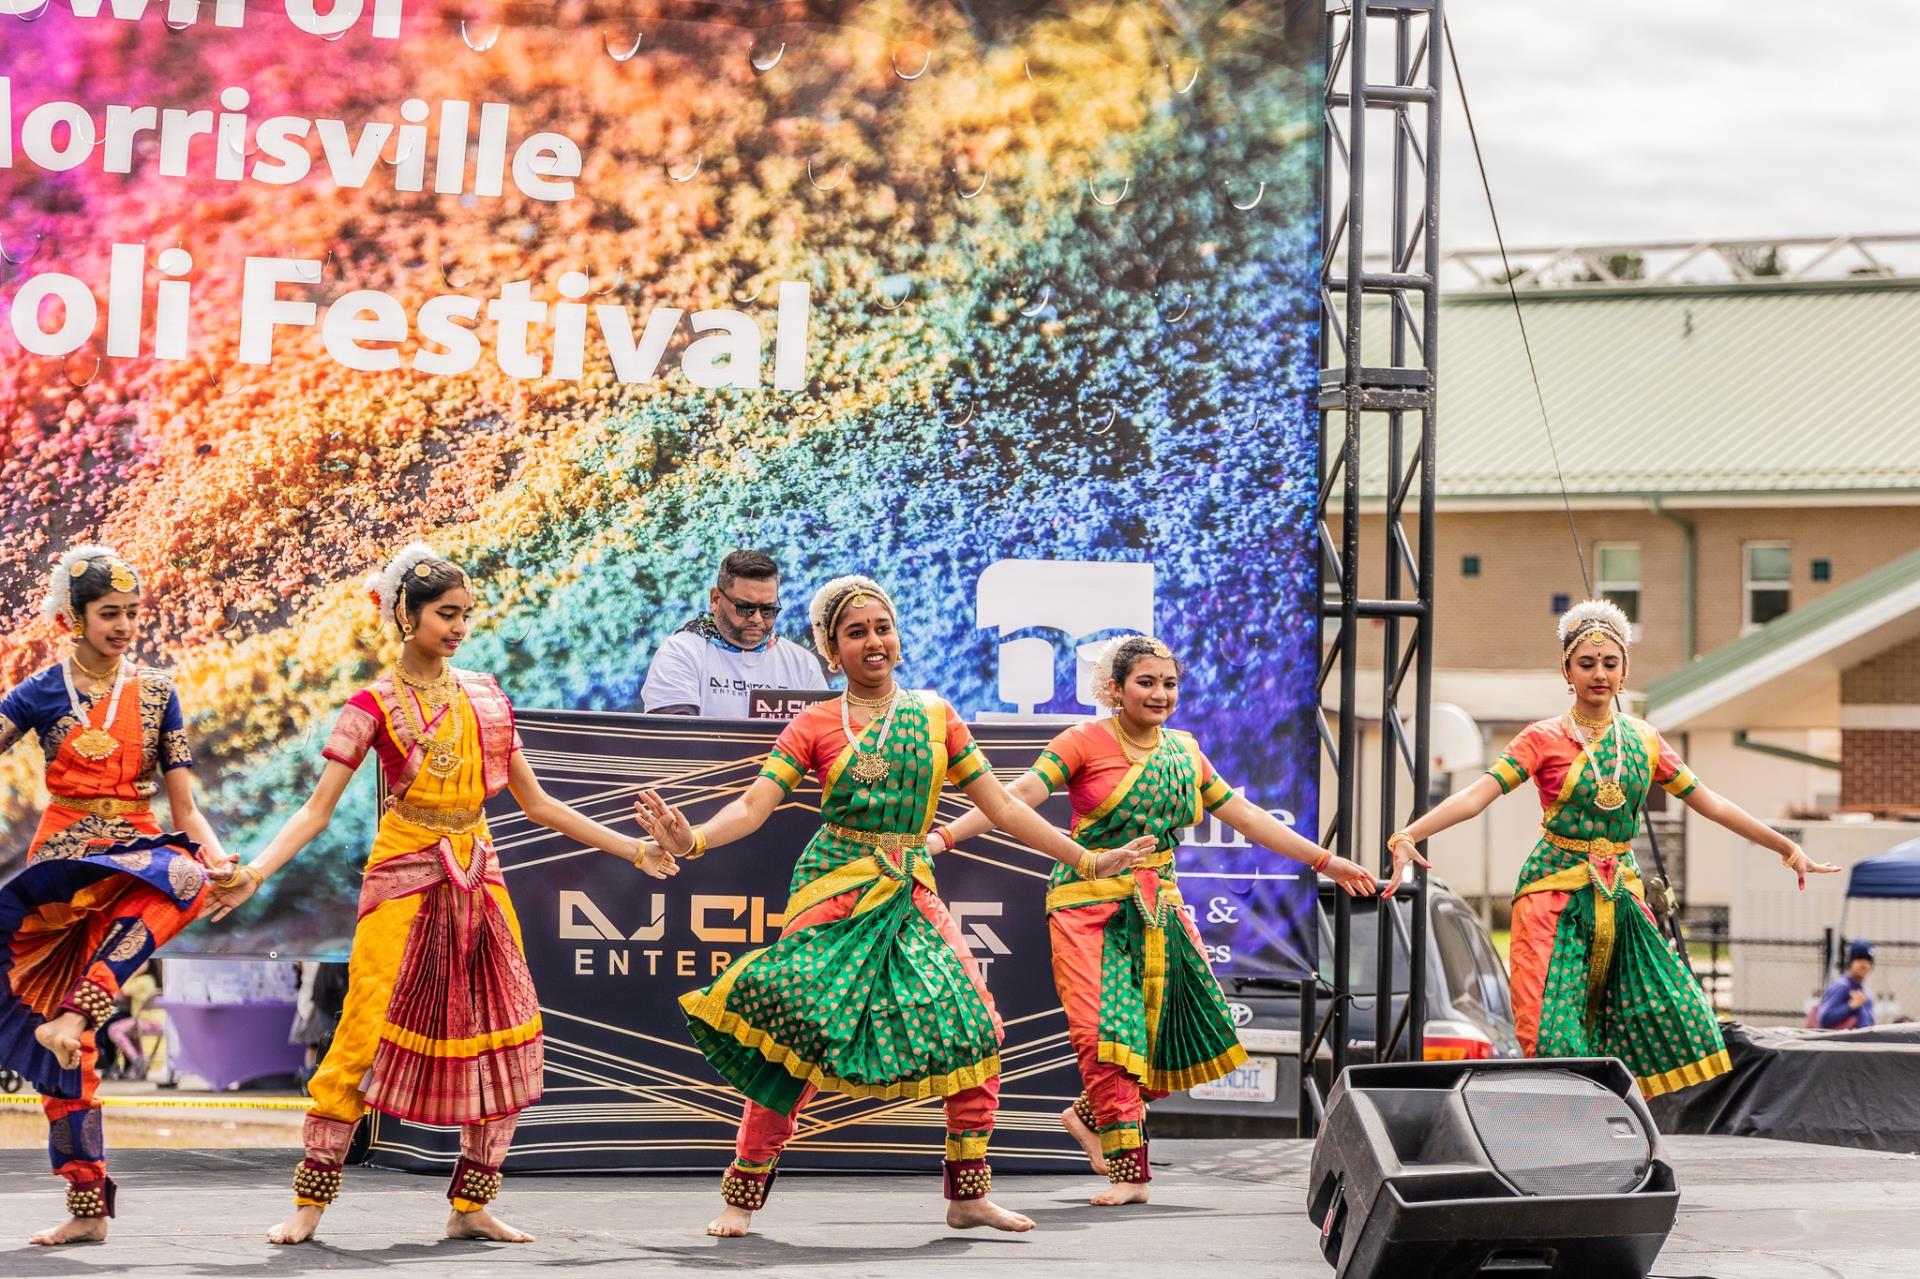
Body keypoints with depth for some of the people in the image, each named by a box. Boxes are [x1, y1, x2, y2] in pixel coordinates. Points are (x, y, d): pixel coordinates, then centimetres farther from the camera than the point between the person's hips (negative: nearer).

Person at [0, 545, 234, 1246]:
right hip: (61, 863, -1)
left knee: (184, 876, -38)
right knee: (67, 1049, -5)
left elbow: (184, 807, 5)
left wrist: (218, 857, -14)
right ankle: (86, 1205, 2)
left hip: (134, 856, 1)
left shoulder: (156, 692, 7)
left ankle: (75, 1012, -40)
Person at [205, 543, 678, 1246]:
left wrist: (633, 851, 12)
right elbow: (318, 808, -9)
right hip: (405, 880, -5)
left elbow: (535, 802, 14)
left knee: (510, 1039, 0)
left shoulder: (485, 696, 9)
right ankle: (310, 1201, 0)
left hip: (477, 880, 5)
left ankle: (469, 1205, 9)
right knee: (367, 1036, -10)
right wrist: (254, 872, -25)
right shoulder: (375, 705, -5)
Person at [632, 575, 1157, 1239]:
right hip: (837, 890, -3)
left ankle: (968, 1194, 5)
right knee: (797, 1039, -11)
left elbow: (1000, 804, 11)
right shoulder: (815, 725, 2)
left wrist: (1088, 860, 7)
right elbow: (755, 804, -8)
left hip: (913, 894, 3)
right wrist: (690, 840, -27)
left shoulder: (934, 715, 9)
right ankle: (742, 1196, 0)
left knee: (975, 1030, -8)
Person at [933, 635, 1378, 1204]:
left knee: (1173, 1034, 2)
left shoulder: (1184, 752, 10)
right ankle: (1130, 1173, -10)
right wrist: (944, 837, -28)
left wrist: (1325, 861, 17)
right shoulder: (1086, 742, -6)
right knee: (1109, 1033, -13)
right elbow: (1019, 796, -16)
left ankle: (1090, 1113, 23)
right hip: (1090, 906, -6)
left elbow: (1247, 817, 16)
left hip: (1157, 910, 6)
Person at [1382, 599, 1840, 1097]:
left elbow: (1710, 803, 14)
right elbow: (1476, 796, -14)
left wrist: (1788, 848, 15)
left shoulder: (1644, 740, 9)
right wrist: (1408, 836, -29)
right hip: (1555, 893, -4)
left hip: (1620, 894, 4)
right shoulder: (1544, 739, -4)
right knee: (1555, 1030, -13)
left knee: (1669, 1014, -4)